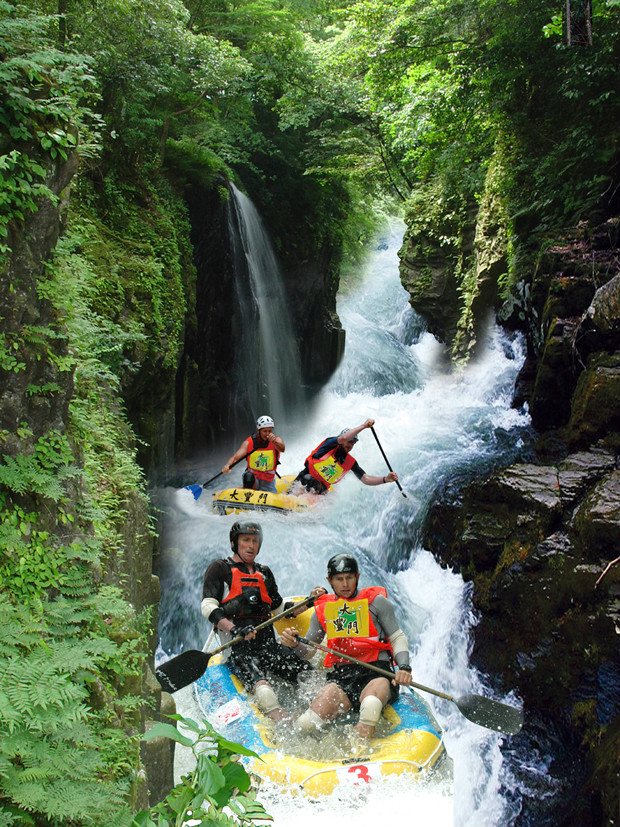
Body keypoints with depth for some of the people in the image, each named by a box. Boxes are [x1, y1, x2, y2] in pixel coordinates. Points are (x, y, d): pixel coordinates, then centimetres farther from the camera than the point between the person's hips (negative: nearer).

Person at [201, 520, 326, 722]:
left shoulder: (264, 573, 26)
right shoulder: (220, 569, 9)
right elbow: (208, 607, -3)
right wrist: (234, 630, -19)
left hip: (268, 643, 5)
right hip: (238, 646, -5)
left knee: (307, 673, -20)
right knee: (261, 685, -34)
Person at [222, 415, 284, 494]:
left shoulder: (276, 439, -7)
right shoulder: (249, 442, -7)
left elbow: (282, 449, -30)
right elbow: (235, 457, -16)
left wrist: (274, 441, -52)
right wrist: (228, 465, -38)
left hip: (268, 482, 2)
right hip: (253, 476, -2)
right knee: (249, 476, -35)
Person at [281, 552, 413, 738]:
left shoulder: (376, 601, 7)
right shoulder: (322, 610, 15)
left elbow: (397, 638, 8)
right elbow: (308, 651, 20)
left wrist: (404, 667, -10)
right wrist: (294, 644, -3)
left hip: (377, 673, -3)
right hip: (341, 676, 3)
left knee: (370, 705, -39)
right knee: (308, 722, -24)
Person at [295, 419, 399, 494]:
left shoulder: (351, 463, 8)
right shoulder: (330, 444, -4)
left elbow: (365, 479, 4)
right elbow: (343, 438, -26)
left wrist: (385, 479, -12)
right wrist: (364, 426, -21)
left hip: (322, 489, 4)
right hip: (306, 476, -4)